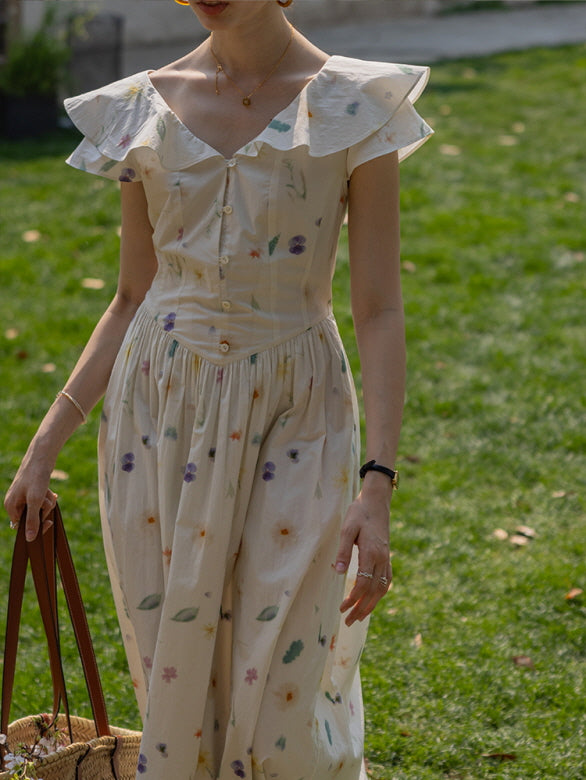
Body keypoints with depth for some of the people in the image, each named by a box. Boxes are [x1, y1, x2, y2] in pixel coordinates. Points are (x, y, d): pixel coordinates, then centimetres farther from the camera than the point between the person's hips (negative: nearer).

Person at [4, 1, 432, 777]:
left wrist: (378, 485, -16)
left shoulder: (352, 107, -5)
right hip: (161, 414, 3)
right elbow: (133, 299, 12)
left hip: (293, 422, -3)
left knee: (283, 709, -4)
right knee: (173, 685, 7)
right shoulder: (143, 109, 5)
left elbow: (378, 311, -8)